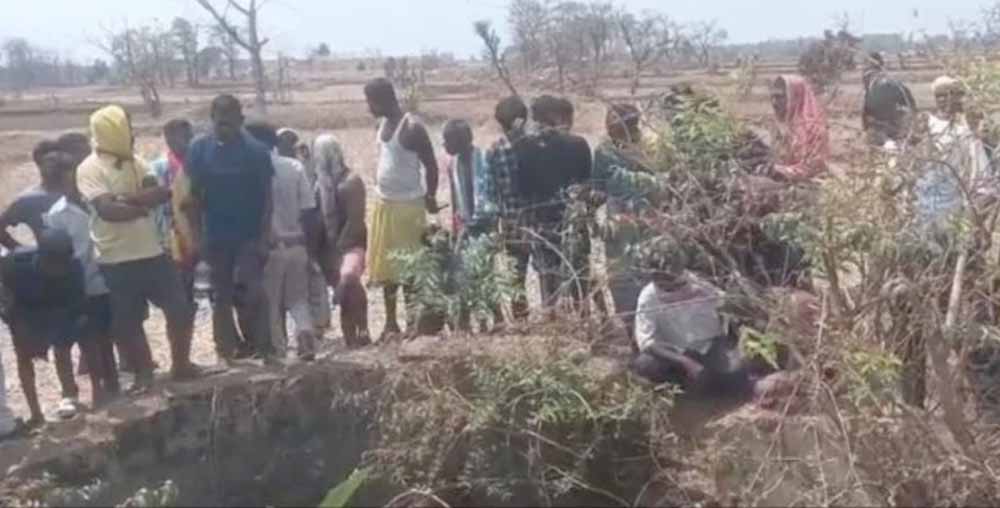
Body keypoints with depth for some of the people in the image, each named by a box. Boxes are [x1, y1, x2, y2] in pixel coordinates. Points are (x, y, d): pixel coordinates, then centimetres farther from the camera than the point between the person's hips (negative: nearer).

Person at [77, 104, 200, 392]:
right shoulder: (90, 169, -10)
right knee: (127, 322, 7)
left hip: (152, 252, 5)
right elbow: (108, 210, -22)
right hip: (116, 260, -5)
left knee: (181, 310, 6)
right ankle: (144, 373, 25)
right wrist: (143, 204, -10)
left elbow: (163, 193, -5)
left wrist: (129, 198, -19)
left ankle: (181, 364, 24)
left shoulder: (135, 162, 9)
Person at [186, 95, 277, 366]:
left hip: (250, 235, -2)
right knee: (222, 296, 10)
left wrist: (265, 235, -11)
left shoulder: (255, 150, -8)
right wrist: (197, 234, -2)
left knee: (250, 292, -9)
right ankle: (228, 348, 22)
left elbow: (266, 194, -6)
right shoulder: (200, 149, -2)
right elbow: (194, 193, 2)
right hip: (216, 236, 3)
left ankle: (261, 346, 5)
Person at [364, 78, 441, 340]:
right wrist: (378, 187, 14)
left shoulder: (412, 127, -16)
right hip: (383, 204, 9)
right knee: (385, 265, 12)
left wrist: (430, 197, -7)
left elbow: (431, 165, -13)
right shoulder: (383, 124, 9)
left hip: (408, 205, -9)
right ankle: (390, 322, 22)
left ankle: (415, 320, 8)